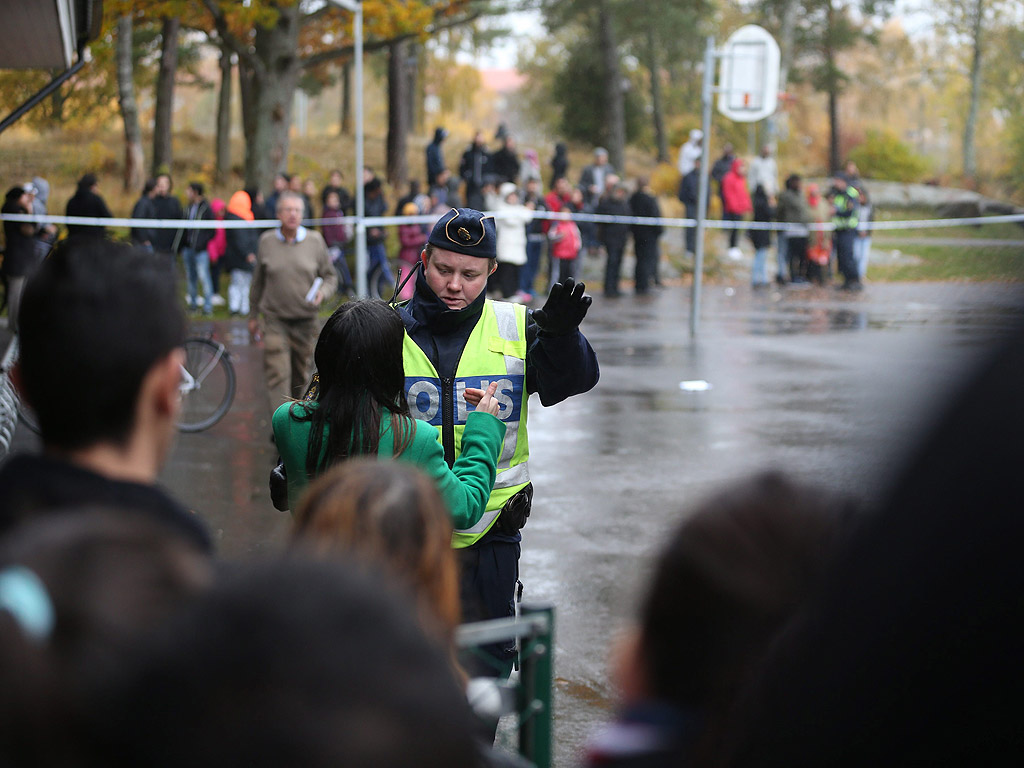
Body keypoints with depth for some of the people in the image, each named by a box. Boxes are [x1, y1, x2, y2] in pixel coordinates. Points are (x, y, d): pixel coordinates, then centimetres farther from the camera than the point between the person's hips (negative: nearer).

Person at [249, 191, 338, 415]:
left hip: (305, 320, 1)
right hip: (274, 319, -1)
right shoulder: (267, 241, 1)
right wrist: (253, 316, 17)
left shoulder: (315, 240, 1)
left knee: (300, 376, 11)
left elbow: (330, 276, 9)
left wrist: (322, 293, -13)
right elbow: (258, 281, 12)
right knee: (278, 374, -12)